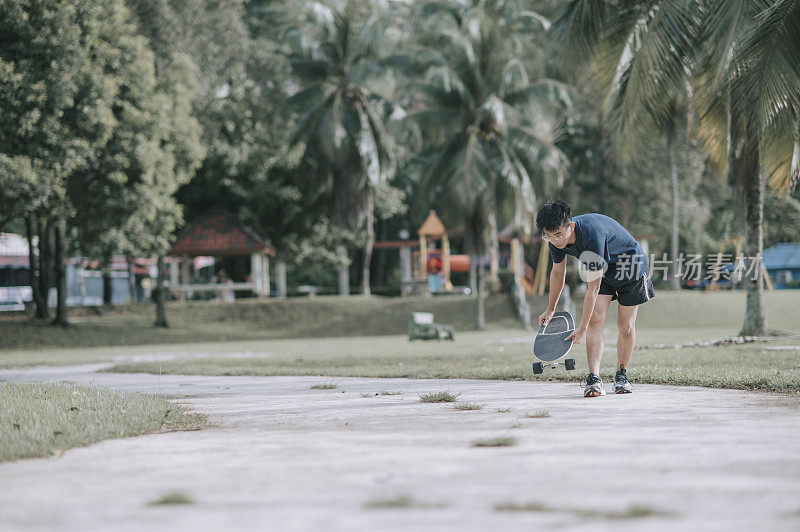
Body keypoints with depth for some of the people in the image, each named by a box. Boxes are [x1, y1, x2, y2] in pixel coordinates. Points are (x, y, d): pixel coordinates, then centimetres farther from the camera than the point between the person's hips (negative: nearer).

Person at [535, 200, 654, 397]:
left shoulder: (592, 236, -42)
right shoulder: (557, 240, -19)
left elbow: (593, 288, -37)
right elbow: (558, 272, 4)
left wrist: (582, 328, -33)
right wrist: (551, 309, 14)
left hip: (631, 266, -5)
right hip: (603, 271, 5)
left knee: (626, 327, -1)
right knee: (595, 320, -14)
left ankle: (621, 376, 19)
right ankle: (594, 379, -23)